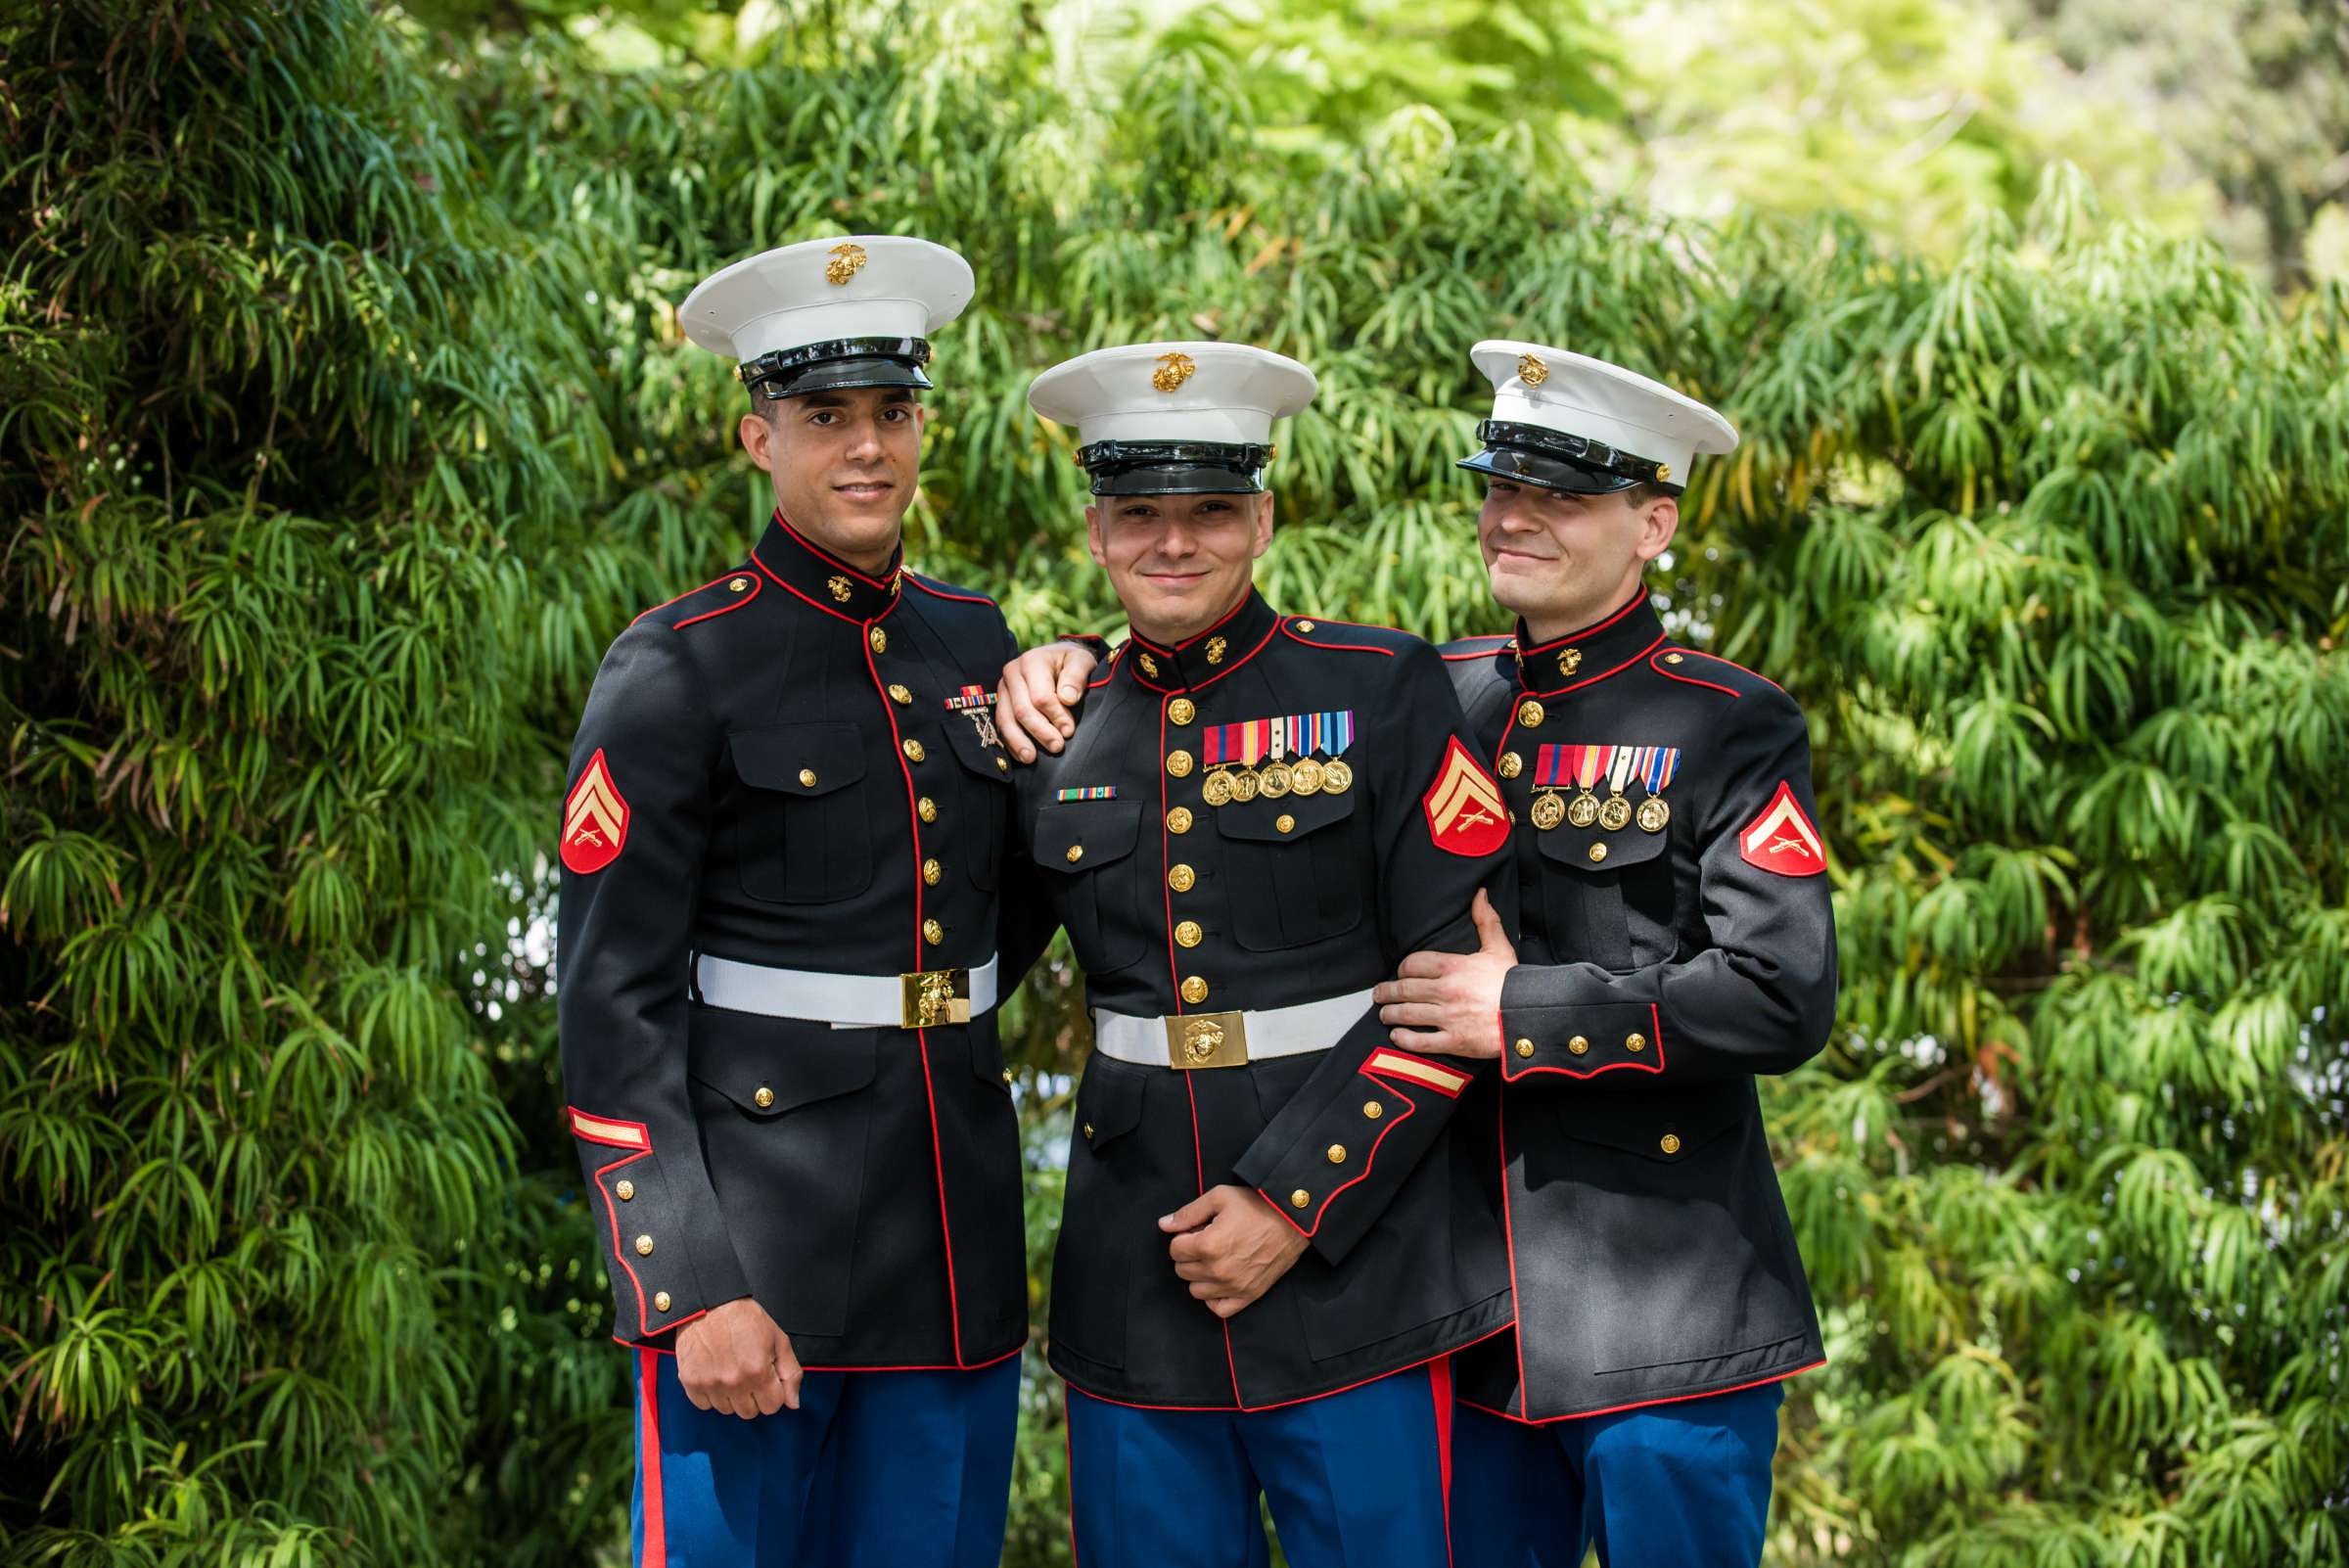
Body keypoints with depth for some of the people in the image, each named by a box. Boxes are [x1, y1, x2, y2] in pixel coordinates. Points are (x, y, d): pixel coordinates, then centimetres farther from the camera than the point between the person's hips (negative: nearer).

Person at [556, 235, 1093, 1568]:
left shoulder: (973, 642, 10)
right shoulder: (677, 671, -7)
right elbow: (615, 1007, -11)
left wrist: (931, 1034, 9)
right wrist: (689, 1293, -17)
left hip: (957, 1245, 5)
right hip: (756, 1243, -5)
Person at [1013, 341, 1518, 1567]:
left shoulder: (1382, 692, -2)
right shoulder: (1056, 731, 9)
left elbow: (1463, 979, -7)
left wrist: (1297, 1202, -12)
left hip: (1354, 1267, -3)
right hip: (1134, 1281, 3)